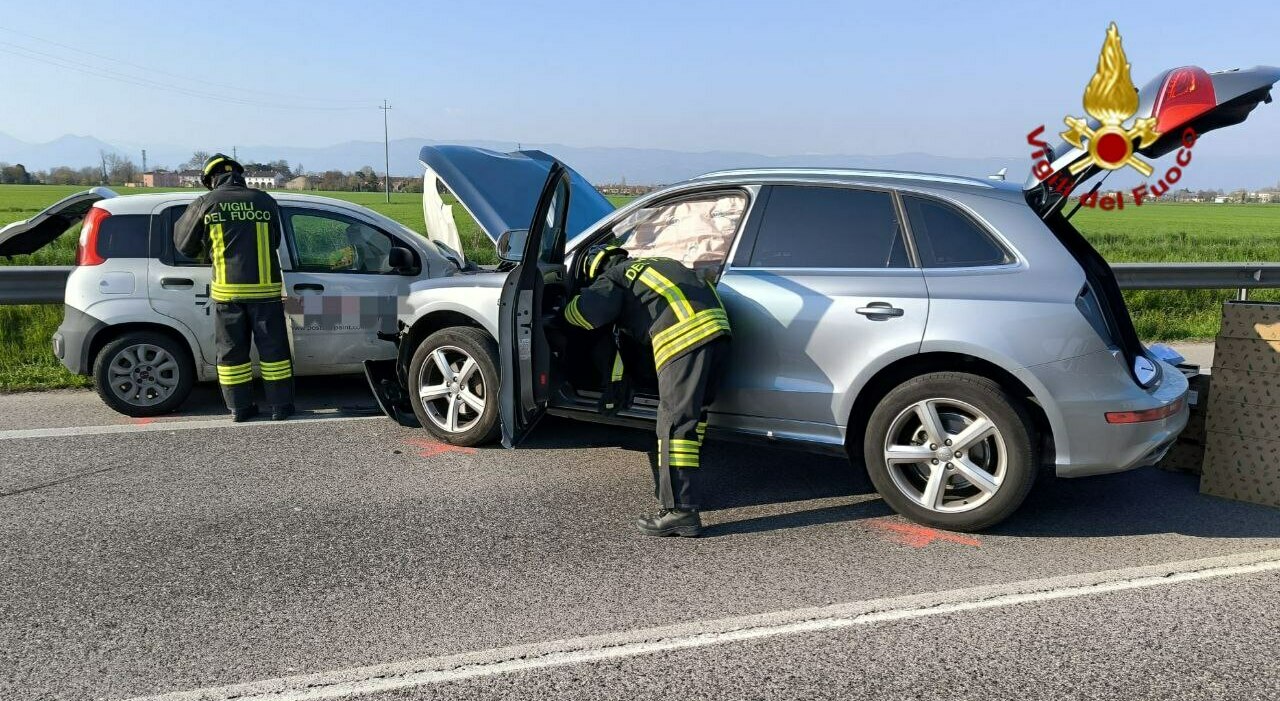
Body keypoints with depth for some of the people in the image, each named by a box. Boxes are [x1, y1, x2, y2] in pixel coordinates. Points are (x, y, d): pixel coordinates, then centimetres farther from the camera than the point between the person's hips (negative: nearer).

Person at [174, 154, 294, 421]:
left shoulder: (205, 204, 2)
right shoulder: (265, 201, 5)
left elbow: (184, 244, 12)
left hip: (227, 290, 0)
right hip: (264, 287, 0)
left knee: (232, 351, 10)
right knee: (272, 349, 7)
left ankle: (240, 408, 14)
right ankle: (280, 406, 11)